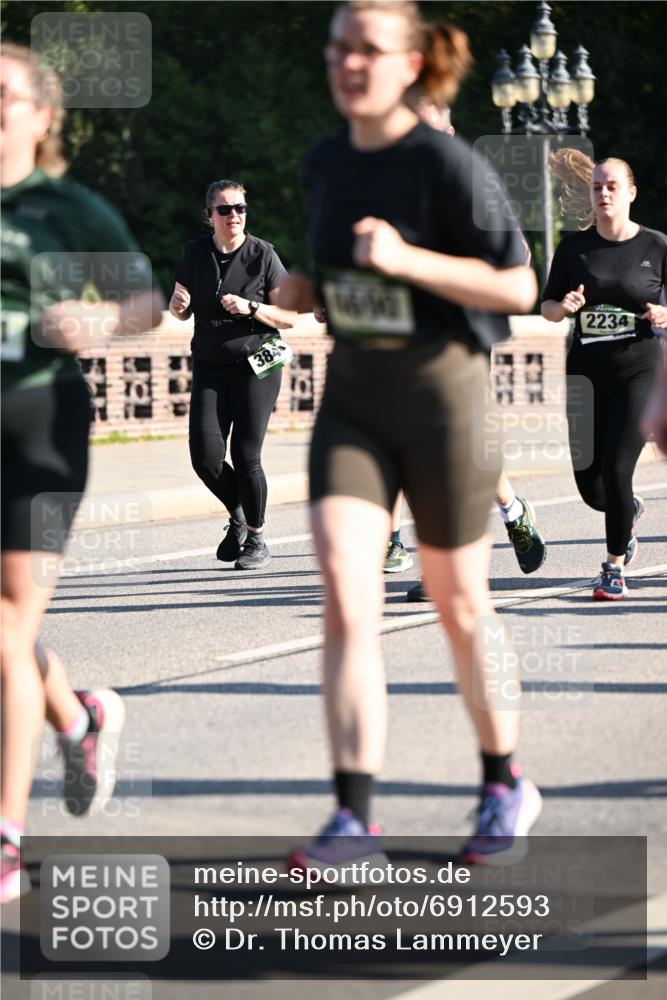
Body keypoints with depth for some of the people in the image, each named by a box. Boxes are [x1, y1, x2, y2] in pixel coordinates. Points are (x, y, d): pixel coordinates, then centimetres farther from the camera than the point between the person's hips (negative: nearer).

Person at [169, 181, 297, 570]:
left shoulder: (263, 255, -6)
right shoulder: (194, 254, 4)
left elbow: (289, 317, -5)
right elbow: (181, 311, 16)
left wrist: (250, 307, -21)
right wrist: (178, 304, -8)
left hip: (256, 367, -3)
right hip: (210, 369, 3)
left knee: (246, 456, -9)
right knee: (205, 456, -8)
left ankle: (256, 539, 11)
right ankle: (238, 515, 22)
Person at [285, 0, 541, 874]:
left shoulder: (445, 163, -13)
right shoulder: (325, 165, 6)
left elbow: (519, 288, -16)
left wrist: (406, 260, -24)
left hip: (442, 394, -5)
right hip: (352, 401, 5)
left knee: (459, 606, 9)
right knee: (345, 601, -11)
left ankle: (505, 785, 30)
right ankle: (355, 816, -12)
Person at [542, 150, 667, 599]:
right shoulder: (574, 247, 4)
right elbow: (547, 305, 10)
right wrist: (564, 307, -12)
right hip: (586, 369, 3)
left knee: (616, 469, -15)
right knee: (591, 488, 2)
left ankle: (615, 568, 3)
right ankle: (630, 510, 38)